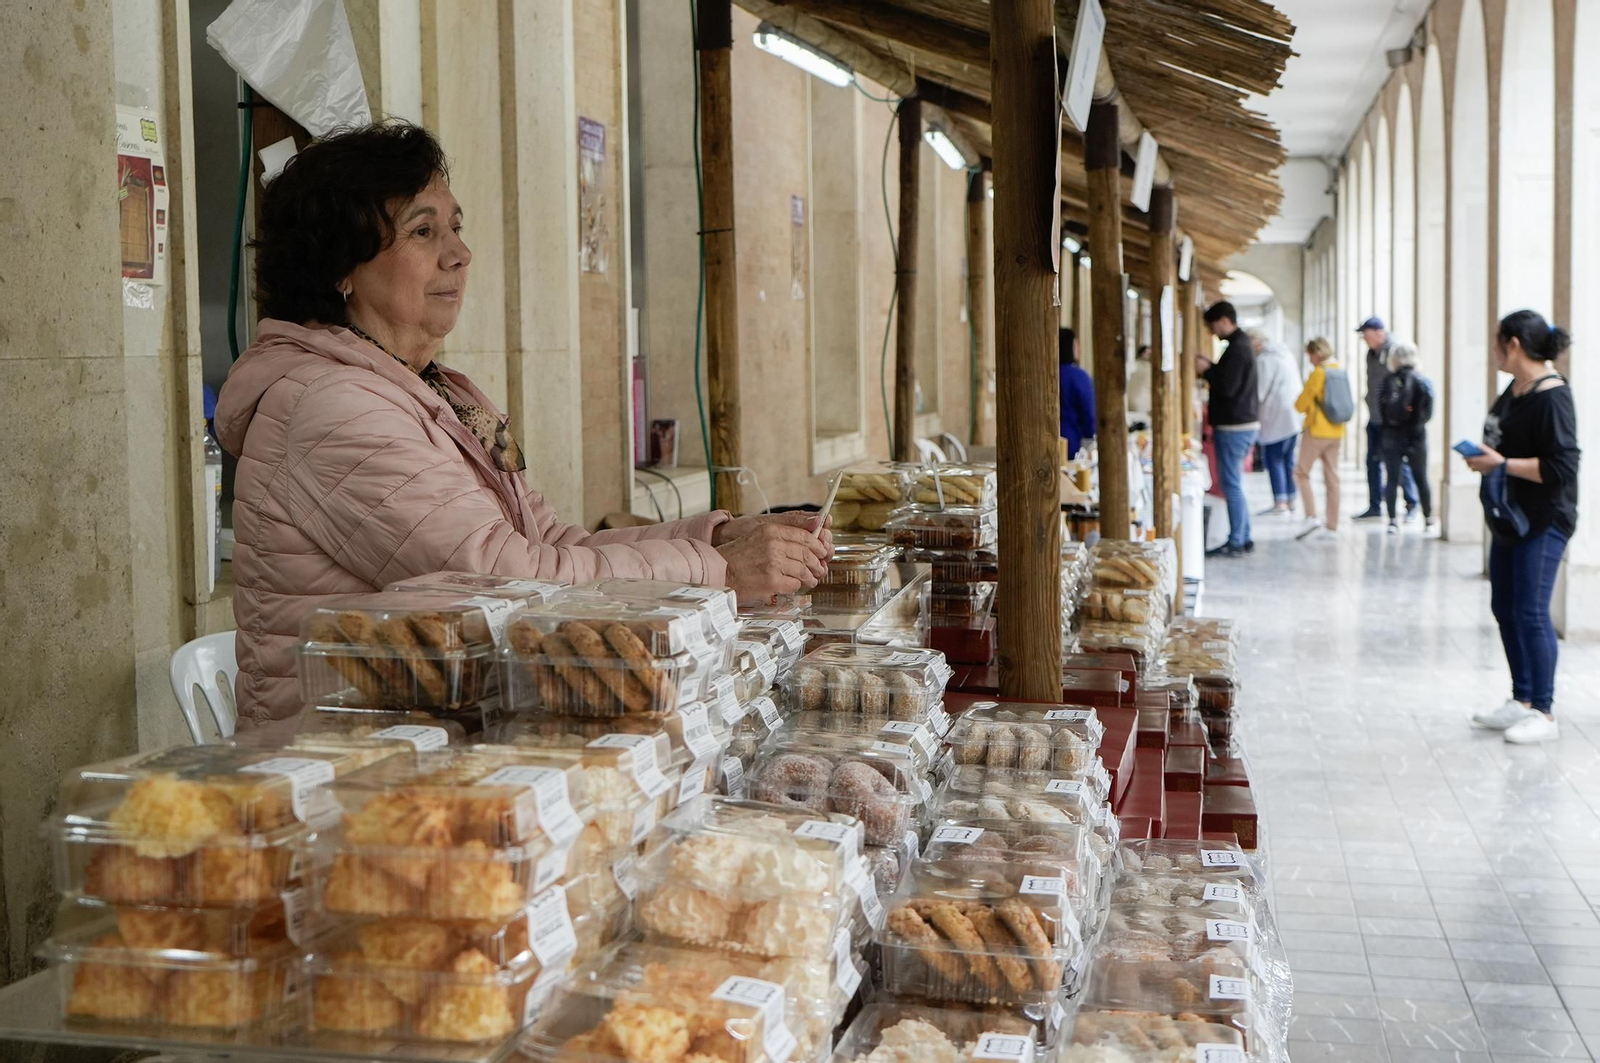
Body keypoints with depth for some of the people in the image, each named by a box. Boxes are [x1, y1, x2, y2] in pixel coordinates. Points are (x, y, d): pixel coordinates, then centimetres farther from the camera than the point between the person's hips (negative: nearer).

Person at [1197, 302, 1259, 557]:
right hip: (1245, 422, 10)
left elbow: (1227, 387, -23)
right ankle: (1243, 538, 18)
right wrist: (1210, 367, 9)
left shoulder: (1236, 348, -17)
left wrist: (1206, 371, -10)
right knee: (1234, 483, 14)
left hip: (1234, 426, -10)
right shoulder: (1241, 343, 15)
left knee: (1231, 484, -6)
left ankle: (1235, 543, -4)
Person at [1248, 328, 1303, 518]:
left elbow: (1259, 393, -13)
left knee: (1273, 459, -6)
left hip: (1276, 417, -9)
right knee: (1287, 459, 14)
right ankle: (1290, 500, 18)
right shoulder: (1287, 355, 16)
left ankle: (1280, 503, -11)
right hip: (1294, 416, 9)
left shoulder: (1264, 360, -12)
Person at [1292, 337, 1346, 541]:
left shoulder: (1318, 373, -13)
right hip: (1337, 432, 7)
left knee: (1302, 472, 2)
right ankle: (1332, 527, 9)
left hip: (1317, 431, -7)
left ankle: (1312, 518, -10)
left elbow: (1301, 404, -10)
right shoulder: (1340, 372, 10)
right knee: (1332, 477, 8)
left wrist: (1300, 405, 11)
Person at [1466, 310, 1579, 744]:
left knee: (1530, 613, -5)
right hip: (1509, 517, 9)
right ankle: (1522, 700, 26)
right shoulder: (1513, 390, 8)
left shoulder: (1552, 397, -18)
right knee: (1505, 609, 14)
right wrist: (1485, 455, 4)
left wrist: (1502, 464, -20)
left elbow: (1562, 467, -23)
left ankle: (1544, 712, 6)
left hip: (1542, 523, -9)